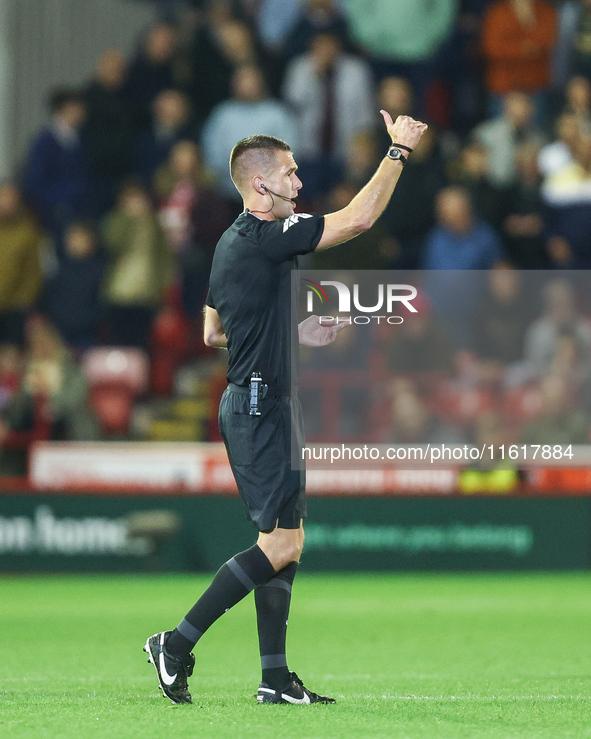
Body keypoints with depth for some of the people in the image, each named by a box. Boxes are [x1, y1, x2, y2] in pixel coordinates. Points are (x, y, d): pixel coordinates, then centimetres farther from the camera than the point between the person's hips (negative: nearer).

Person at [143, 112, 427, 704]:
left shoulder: (232, 243, 15)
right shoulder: (264, 238, -16)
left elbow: (213, 333, 23)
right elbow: (359, 217, -19)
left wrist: (294, 333, 21)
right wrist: (398, 151, -9)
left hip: (247, 405, 11)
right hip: (263, 407, -11)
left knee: (285, 544, 9)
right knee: (282, 545, -10)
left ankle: (275, 678, 9)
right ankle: (176, 644, -8)